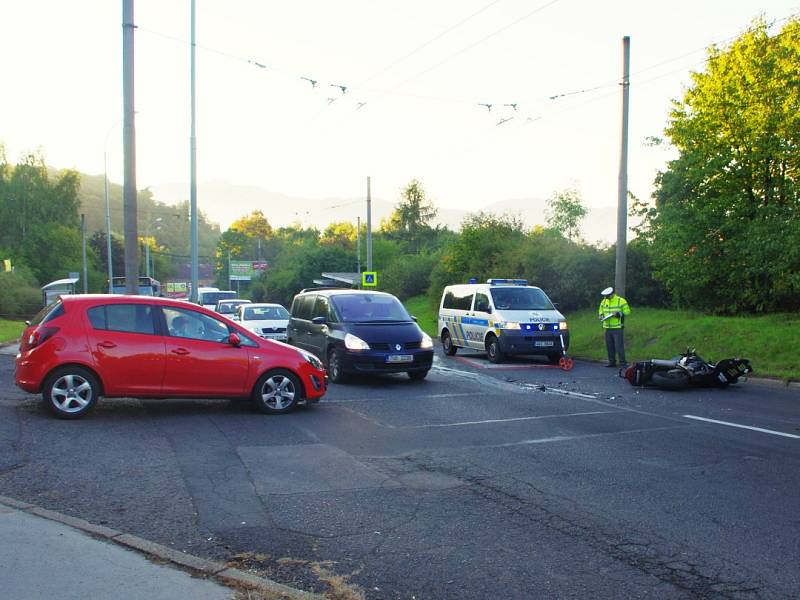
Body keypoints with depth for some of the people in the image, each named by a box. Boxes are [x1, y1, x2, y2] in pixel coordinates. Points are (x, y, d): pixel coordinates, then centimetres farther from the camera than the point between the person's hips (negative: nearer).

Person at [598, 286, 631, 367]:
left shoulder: (621, 301, -5)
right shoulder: (604, 301, 11)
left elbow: (627, 312, -6)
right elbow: (600, 312, 21)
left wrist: (618, 314, -20)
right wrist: (601, 316, 0)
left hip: (617, 328, -5)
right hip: (607, 328, 6)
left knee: (619, 346, -7)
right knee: (609, 346, 9)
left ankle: (622, 362, 1)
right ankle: (612, 362, 19)